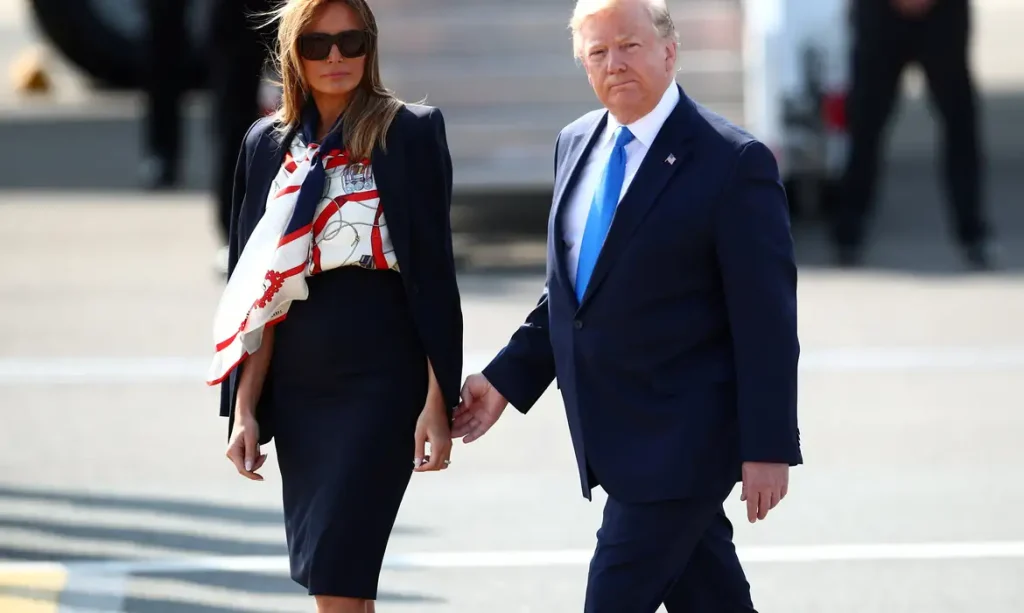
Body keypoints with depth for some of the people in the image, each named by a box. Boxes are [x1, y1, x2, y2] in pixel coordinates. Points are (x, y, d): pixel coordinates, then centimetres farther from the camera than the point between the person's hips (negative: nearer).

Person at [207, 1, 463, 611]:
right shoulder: (270, 143, 9)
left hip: (379, 383, -5)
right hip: (297, 389, 5)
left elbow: (434, 273, -6)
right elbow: (260, 290, 11)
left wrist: (439, 400, -10)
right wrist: (244, 409, 7)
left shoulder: (409, 133, -4)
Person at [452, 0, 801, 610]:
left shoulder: (734, 162, -12)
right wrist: (507, 378, 13)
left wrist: (768, 447, -15)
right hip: (612, 437, 7)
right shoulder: (578, 145, 10)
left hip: (681, 440, -7)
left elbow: (767, 321, -13)